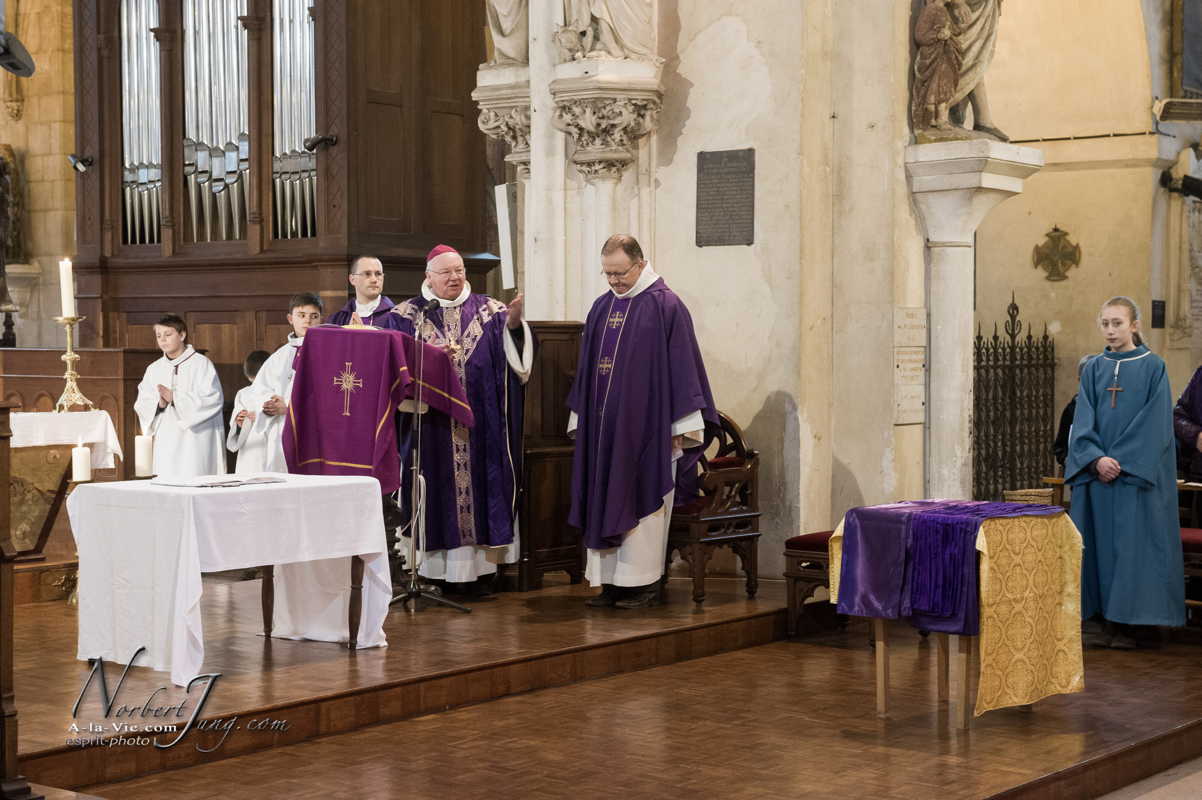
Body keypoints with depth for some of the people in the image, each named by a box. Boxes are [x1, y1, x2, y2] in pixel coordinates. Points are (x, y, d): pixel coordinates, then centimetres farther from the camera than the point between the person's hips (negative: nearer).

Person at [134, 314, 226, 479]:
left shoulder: (201, 364, -1)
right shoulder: (154, 369, 14)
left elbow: (213, 399, -11)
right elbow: (142, 406, 9)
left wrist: (175, 398, -16)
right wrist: (159, 403, -13)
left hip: (195, 442, -4)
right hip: (166, 445, 4)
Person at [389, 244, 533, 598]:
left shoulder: (487, 310, 9)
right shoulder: (409, 314, 7)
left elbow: (511, 348, -4)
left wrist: (513, 321, -24)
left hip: (480, 421, 1)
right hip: (433, 423, -1)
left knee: (480, 486, 0)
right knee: (440, 491, -2)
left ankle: (480, 568, 4)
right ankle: (440, 572, 2)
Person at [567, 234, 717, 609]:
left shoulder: (665, 306, -7)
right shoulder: (601, 307, 11)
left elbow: (683, 366, -8)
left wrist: (682, 426, -10)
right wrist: (581, 418, 15)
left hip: (646, 424, -6)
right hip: (603, 425, 6)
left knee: (641, 501, -2)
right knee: (604, 501, 6)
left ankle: (643, 582, 5)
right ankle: (611, 581, 13)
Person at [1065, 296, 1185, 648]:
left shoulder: (1152, 367, -1)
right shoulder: (1093, 369, 10)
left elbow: (1155, 423, -7)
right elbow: (1083, 421, 4)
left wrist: (1120, 461, -14)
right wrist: (1096, 459, -12)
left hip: (1138, 472, -4)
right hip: (1097, 471, 4)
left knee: (1133, 544, -4)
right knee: (1099, 543, 2)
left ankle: (1130, 622, 1)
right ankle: (1110, 621, 8)